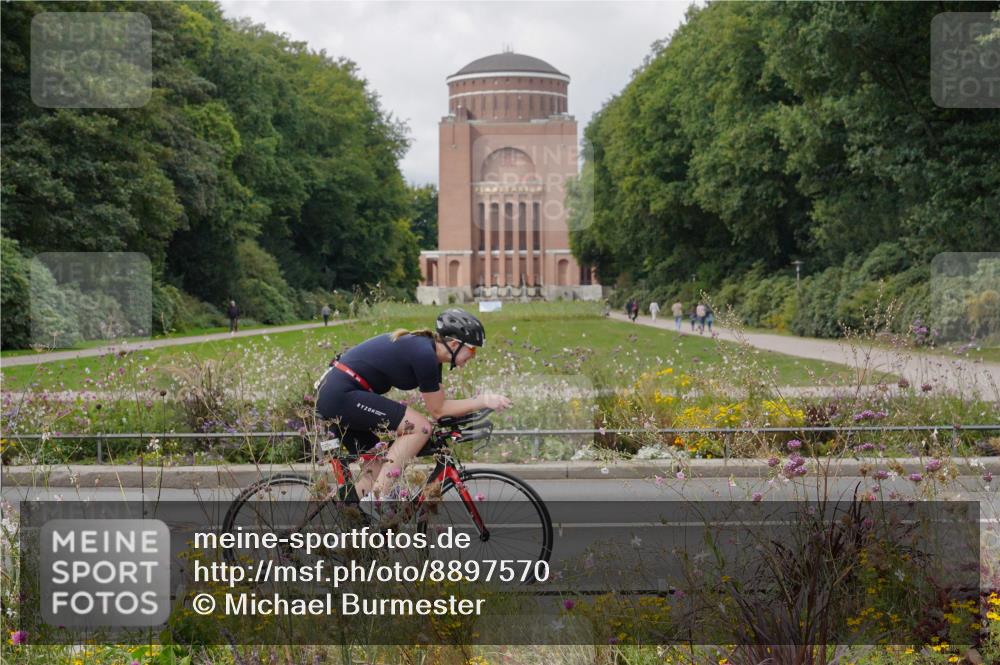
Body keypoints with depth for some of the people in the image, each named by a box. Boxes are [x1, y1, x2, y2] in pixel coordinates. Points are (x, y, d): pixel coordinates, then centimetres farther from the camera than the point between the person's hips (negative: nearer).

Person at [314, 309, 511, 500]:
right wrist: (483, 401, -7)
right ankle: (378, 499, -12)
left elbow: (439, 404, 16)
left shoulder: (426, 347, 13)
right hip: (341, 396, -11)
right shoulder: (424, 355, -16)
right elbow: (438, 410, -8)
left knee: (373, 465, 16)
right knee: (419, 427, -13)